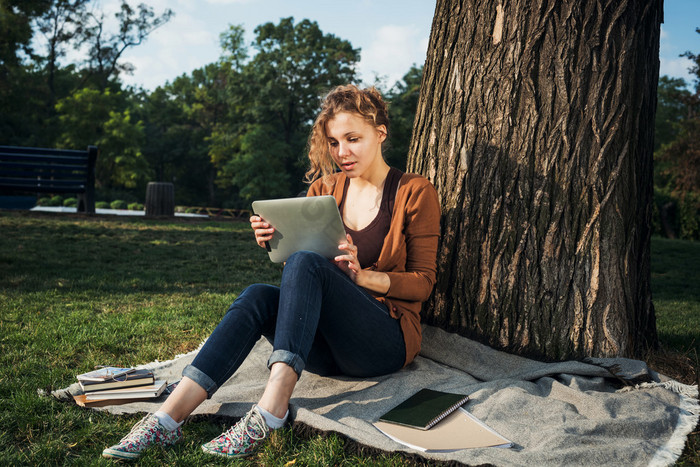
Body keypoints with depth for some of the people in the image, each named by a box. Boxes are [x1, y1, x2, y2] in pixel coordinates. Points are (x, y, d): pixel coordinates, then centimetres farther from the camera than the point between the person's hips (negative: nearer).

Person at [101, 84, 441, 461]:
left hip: (388, 340, -4)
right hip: (325, 348, 4)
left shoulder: (414, 193, 0)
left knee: (305, 263, -29)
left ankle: (270, 410, -41)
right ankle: (169, 417, -36)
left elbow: (423, 283, -3)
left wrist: (362, 275, -19)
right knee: (258, 296, -26)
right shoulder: (323, 189, 13)